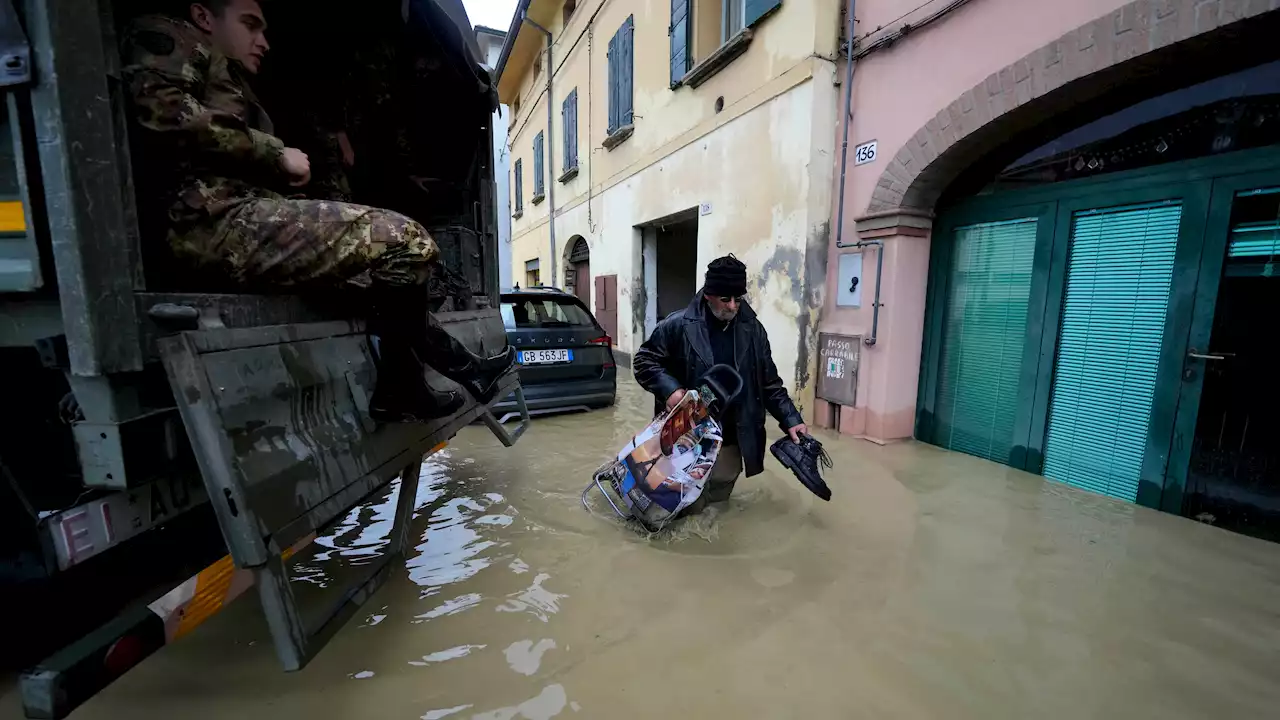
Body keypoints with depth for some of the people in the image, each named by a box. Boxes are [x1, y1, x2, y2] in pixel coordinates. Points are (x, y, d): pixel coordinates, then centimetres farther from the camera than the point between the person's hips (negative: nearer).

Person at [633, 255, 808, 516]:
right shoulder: (678, 325, -12)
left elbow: (769, 382, 8)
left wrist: (790, 419, 1)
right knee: (688, 507, 5)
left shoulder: (752, 329, 1)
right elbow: (644, 361, -3)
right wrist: (669, 389, -19)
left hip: (731, 440, 4)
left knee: (718, 500, 19)